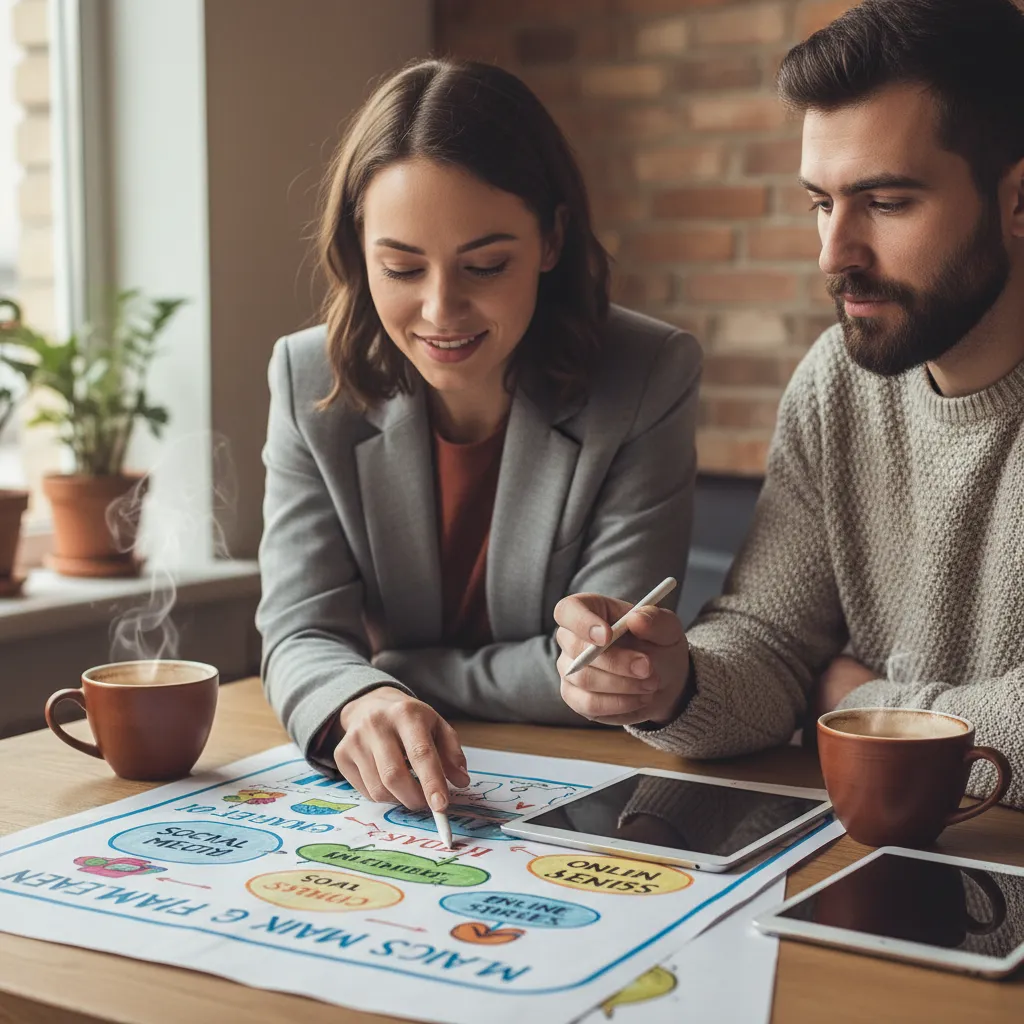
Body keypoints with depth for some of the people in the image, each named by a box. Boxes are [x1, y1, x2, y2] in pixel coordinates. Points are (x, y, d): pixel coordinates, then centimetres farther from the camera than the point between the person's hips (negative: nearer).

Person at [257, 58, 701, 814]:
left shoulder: (651, 381, -14)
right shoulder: (310, 383, -6)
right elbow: (302, 633, -11)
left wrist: (392, 671, -11)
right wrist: (359, 703, -33)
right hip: (382, 798, 2)